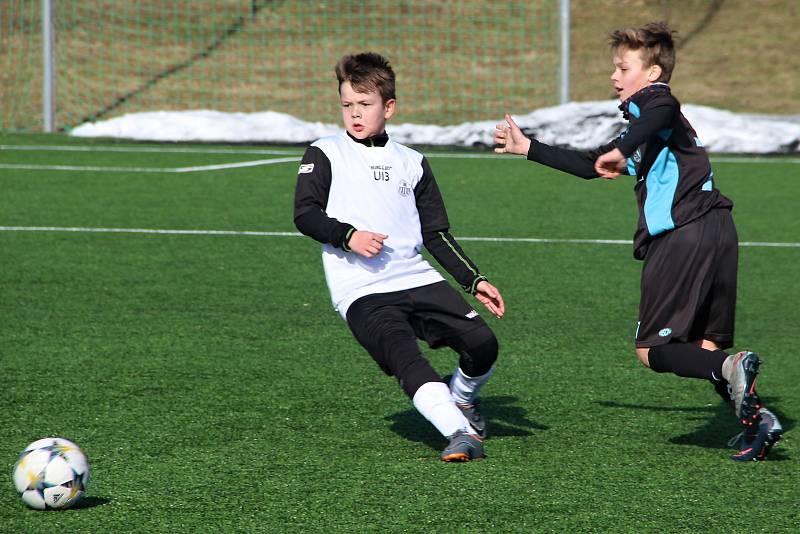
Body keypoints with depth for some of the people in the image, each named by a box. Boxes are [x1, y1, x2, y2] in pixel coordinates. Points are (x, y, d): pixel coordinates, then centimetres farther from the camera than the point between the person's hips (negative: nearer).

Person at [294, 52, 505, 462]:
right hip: (362, 293, -4)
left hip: (417, 280, 4)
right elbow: (305, 214, -2)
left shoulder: (411, 163, 20)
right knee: (406, 358, -28)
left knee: (482, 342, -10)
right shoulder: (325, 154, 8)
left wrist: (474, 281, 10)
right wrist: (348, 236, -19)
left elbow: (437, 235, 20)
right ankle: (460, 433, -37)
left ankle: (462, 401, 21)